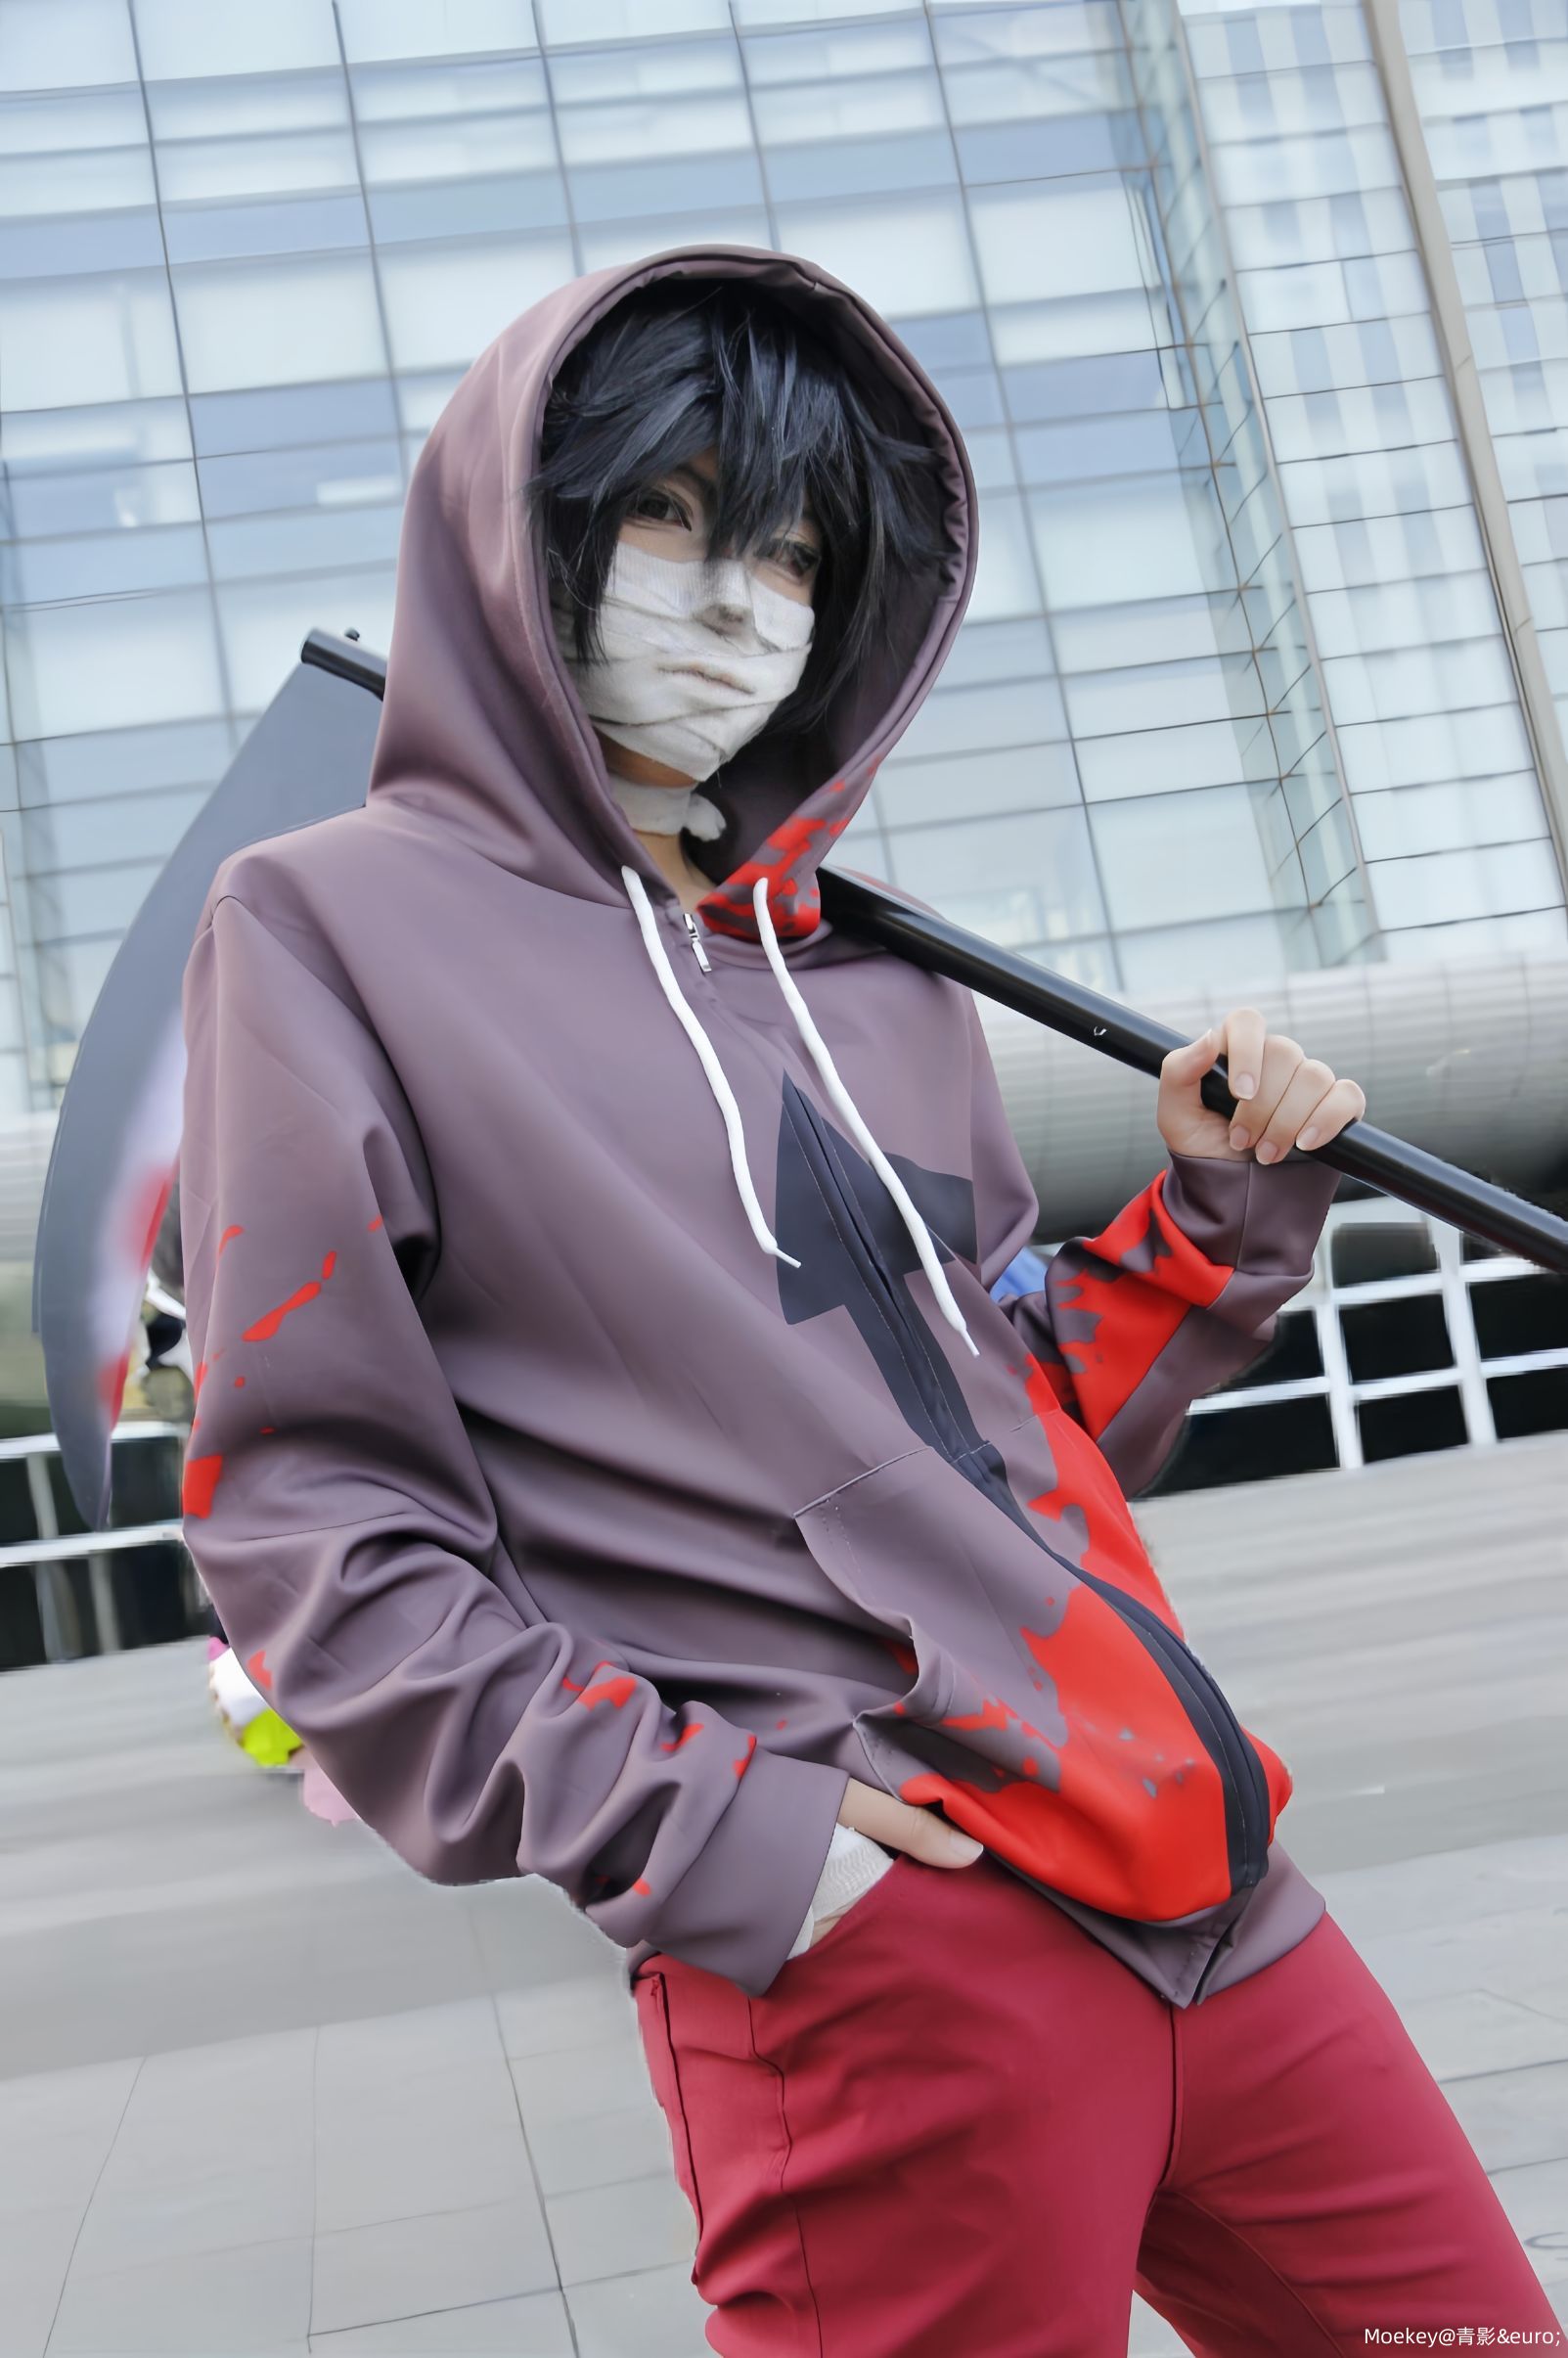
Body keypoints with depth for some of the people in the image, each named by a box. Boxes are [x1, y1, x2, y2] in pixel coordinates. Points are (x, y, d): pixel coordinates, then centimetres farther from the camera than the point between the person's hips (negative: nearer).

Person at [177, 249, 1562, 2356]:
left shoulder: (880, 989, 16)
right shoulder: (335, 926, 0)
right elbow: (308, 1515, -6)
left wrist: (1224, 1215, 7)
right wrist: (686, 1825, -14)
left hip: (1204, 1881, 6)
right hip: (864, 1933, -6)